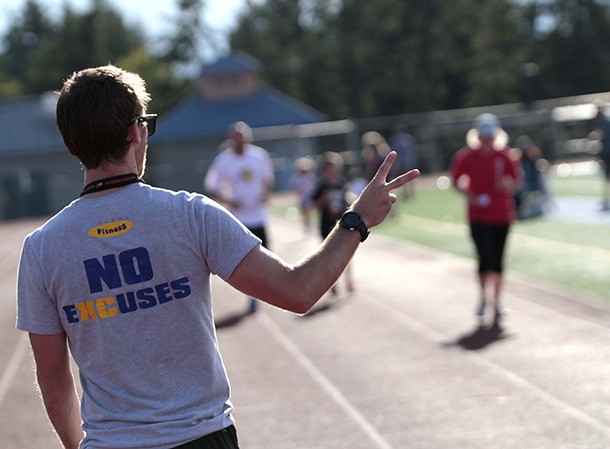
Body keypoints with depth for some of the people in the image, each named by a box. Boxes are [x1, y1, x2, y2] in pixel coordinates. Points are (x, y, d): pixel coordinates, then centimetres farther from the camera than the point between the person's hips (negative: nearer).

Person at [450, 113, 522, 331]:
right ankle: (483, 297, 11)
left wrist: (508, 184, -17)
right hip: (478, 216, -2)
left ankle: (496, 302, 23)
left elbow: (517, 180, 6)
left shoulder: (505, 156, -2)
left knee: (497, 260, 9)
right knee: (485, 258, -13)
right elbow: (456, 178, 6)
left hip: (502, 214, 2)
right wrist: (468, 194, -11)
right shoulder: (467, 156, -4)